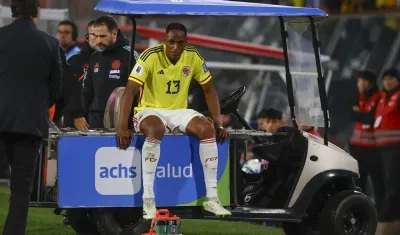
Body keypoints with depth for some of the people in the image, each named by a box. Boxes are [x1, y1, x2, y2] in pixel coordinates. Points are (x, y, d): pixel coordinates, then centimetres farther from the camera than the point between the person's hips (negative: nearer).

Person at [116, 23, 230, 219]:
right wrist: (122, 128, -31)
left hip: (179, 112, 4)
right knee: (155, 131, -39)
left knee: (207, 129, -24)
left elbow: (209, 90, 5)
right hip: (151, 111, -4)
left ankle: (211, 197, -16)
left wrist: (218, 123, -4)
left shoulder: (193, 57, -5)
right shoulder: (150, 57, -18)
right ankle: (148, 200, -35)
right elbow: (130, 91, -22)